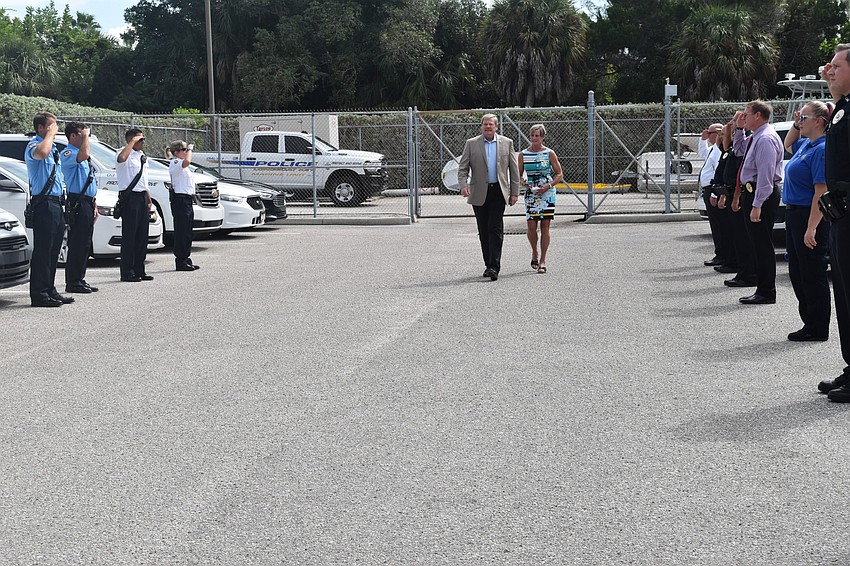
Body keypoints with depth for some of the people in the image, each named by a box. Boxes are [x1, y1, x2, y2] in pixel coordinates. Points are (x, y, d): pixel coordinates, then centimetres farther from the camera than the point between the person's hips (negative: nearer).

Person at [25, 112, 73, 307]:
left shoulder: (53, 148, 21)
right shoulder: (34, 145, -8)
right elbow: (41, 153, -35)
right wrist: (50, 134, -19)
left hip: (56, 203, 9)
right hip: (44, 203, -9)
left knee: (53, 251, 12)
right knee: (43, 250, -9)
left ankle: (50, 291, 18)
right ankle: (39, 294, -7)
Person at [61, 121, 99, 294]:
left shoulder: (80, 154, 22)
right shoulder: (68, 154, -8)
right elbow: (84, 155, -31)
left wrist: (94, 205, 23)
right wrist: (85, 136, -14)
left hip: (87, 203, 9)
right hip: (77, 203, -9)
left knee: (85, 244, 10)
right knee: (77, 243, -9)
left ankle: (80, 280, 15)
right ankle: (73, 282, -6)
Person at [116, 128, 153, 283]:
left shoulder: (142, 155, 18)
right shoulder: (126, 152, -8)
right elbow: (121, 158, -36)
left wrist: (149, 200, 21)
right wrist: (133, 142, -22)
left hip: (142, 197, 9)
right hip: (130, 197, -8)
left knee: (142, 236, 10)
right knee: (129, 235, -6)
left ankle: (139, 270, 17)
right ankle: (127, 272, -3)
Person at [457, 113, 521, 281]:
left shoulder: (507, 143, 7)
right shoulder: (471, 143, 6)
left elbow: (514, 170, 9)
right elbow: (462, 168, 4)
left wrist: (515, 192, 3)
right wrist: (463, 185, -14)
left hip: (498, 192, -1)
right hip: (479, 193, 1)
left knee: (496, 229, -10)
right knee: (483, 231, 6)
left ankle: (494, 267, -13)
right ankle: (489, 265, 17)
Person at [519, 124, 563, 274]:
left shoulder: (549, 153, 0)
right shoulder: (523, 154, 6)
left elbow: (559, 174, 3)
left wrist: (548, 185, -11)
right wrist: (523, 183, -8)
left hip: (547, 193, -1)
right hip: (531, 193, 2)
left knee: (545, 226, -3)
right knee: (531, 226, -5)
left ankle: (542, 260, 4)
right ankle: (534, 254, 21)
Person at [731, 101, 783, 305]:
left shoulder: (766, 139, -16)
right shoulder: (756, 137, 14)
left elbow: (766, 175, -23)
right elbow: (739, 149, 37)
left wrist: (757, 205, -25)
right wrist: (739, 128, 22)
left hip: (762, 194, -10)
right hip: (751, 192, 10)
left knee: (763, 244, -6)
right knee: (757, 243, 13)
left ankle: (766, 292, -1)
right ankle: (762, 289, 19)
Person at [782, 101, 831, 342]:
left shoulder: (822, 149, -17)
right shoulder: (806, 144, 12)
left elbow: (821, 191, -22)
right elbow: (788, 145, 37)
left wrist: (811, 228, -25)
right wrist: (796, 125, 18)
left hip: (810, 217, -10)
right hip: (794, 214, 10)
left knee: (812, 275, -3)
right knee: (797, 273, 14)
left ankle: (817, 329, 5)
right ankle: (810, 323, 22)